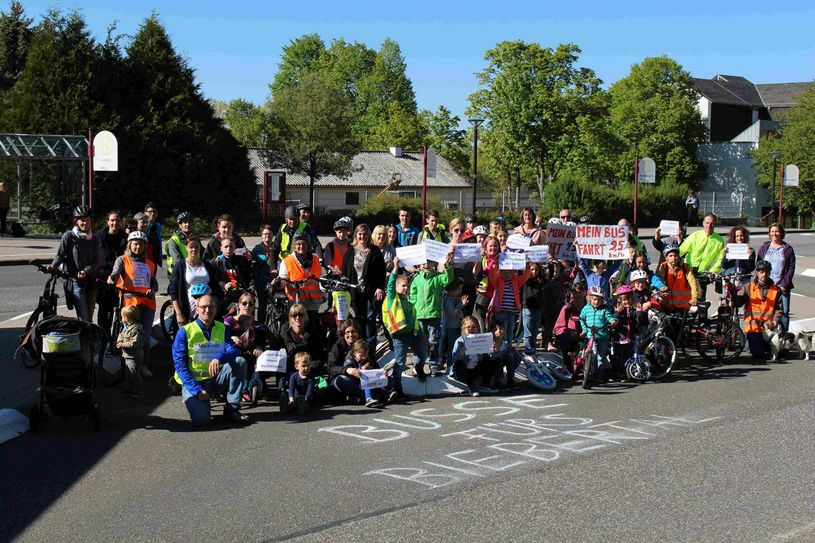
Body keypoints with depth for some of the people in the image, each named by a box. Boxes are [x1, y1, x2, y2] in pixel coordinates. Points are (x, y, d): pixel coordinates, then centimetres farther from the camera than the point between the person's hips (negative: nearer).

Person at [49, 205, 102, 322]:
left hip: (91, 281, 4)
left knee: (89, 318, 9)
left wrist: (86, 271, -16)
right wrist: (53, 266, -23)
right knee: (83, 318, -15)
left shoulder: (94, 239, 8)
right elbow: (60, 254, -2)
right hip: (75, 281, -4)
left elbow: (98, 261, 2)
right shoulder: (69, 236, 0)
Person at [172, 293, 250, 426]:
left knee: (240, 362, -22)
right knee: (201, 419, -29)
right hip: (193, 382, -4)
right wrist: (197, 390, -21)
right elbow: (180, 365, -10)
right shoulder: (185, 331, -7)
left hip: (216, 379, 4)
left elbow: (234, 351, -9)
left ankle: (232, 409, -13)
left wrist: (219, 358, -33)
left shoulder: (221, 328, 6)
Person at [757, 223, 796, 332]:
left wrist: (784, 284, -8)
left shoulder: (788, 249, 4)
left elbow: (791, 268, 1)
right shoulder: (764, 247, 10)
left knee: (784, 312, -4)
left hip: (782, 287, -1)